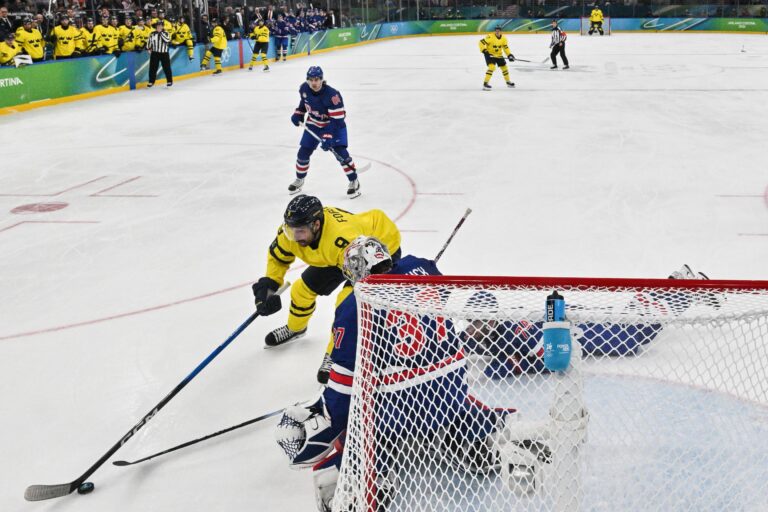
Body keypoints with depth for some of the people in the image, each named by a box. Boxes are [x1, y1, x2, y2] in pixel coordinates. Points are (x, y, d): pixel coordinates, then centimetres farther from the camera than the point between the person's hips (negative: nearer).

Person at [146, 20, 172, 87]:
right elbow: (149, 41, 14)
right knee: (153, 68, 4)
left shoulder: (166, 33, -3)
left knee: (166, 67, 1)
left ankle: (169, 81, 14)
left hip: (164, 53, -2)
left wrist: (161, 32, -20)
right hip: (155, 53, 2)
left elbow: (167, 40, -21)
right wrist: (148, 48, 8)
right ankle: (151, 81, 13)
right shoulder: (153, 34, 4)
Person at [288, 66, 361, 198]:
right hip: (313, 124, 5)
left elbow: (337, 119, -34)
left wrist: (328, 137, -40)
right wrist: (298, 113, 1)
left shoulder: (332, 94, -33)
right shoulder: (304, 89, -14)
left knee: (340, 151, -21)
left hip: (334, 124, -5)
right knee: (303, 152, 4)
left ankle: (354, 182, -5)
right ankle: (299, 180, 29)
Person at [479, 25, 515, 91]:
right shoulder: (490, 37, -24)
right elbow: (481, 42, -23)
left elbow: (505, 47, 7)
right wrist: (484, 51, -31)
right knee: (492, 67, -27)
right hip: (490, 55, -7)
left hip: (499, 55, 7)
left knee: (504, 67, 14)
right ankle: (485, 83, -25)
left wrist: (509, 55, -2)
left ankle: (508, 82, 35)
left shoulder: (503, 38, -4)